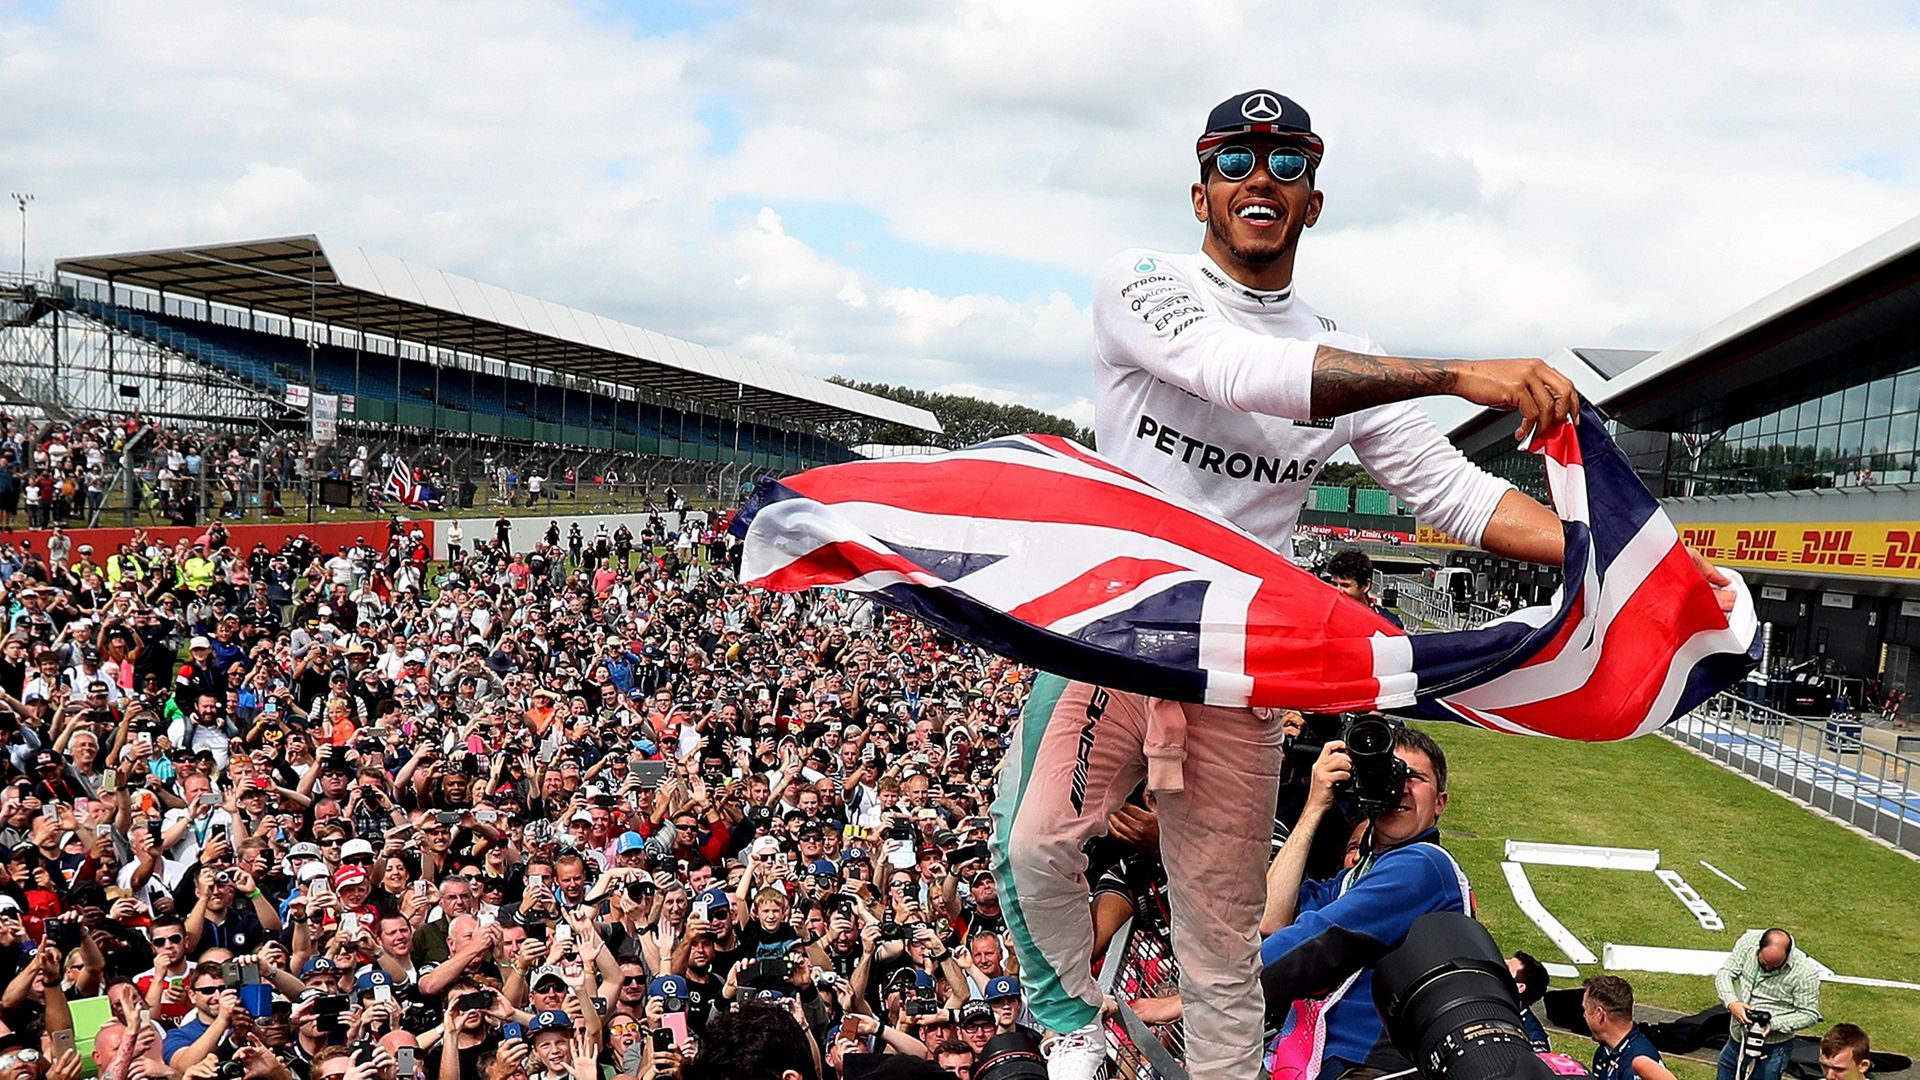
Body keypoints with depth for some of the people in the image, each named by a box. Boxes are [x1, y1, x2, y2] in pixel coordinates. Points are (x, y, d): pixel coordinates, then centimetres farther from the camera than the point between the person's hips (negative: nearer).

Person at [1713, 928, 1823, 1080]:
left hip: (1771, 1049, -5)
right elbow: (1724, 973, -6)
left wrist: (1773, 1024, -26)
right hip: (1735, 1040, 5)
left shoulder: (1805, 972, -21)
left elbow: (1810, 1015, -14)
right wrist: (1731, 1003, -25)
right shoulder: (1749, 941, -10)